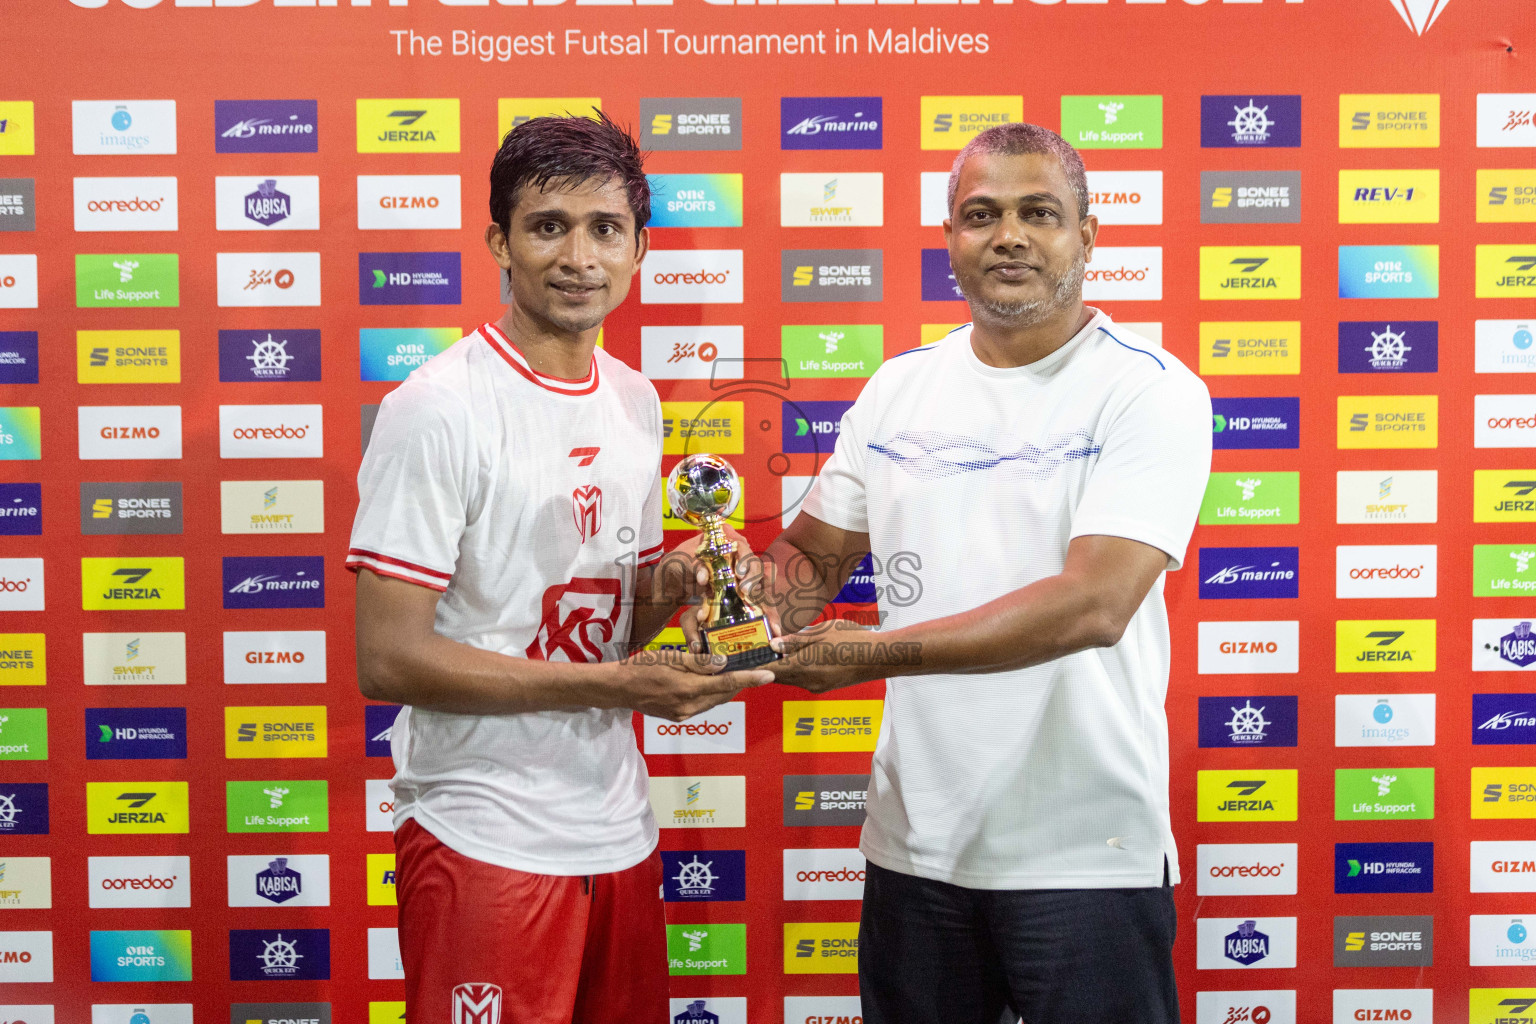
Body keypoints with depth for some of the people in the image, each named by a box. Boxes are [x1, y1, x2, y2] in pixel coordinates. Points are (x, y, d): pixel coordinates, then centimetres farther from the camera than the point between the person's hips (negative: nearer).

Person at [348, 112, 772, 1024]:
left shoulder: (635, 402, 9)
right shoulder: (439, 409, -14)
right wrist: (612, 685, -20)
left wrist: (675, 589, -6)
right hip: (487, 844, -7)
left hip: (619, 832, 7)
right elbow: (388, 659, -18)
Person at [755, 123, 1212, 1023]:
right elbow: (813, 553, 12)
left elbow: (1095, 604, -21)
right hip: (915, 843, 5)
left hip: (1085, 851, -4)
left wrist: (874, 653, -22)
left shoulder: (1152, 391, -10)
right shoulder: (899, 388, 7)